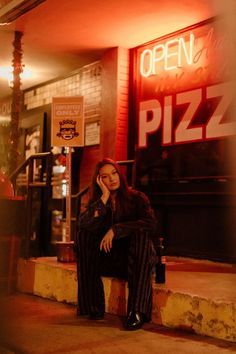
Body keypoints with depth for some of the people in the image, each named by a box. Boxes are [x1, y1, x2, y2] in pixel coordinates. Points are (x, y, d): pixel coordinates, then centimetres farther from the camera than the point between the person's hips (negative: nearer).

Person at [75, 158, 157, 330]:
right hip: (109, 259, 3)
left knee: (141, 234, -32)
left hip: (137, 259, -2)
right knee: (83, 235, -20)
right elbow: (83, 224, -14)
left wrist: (115, 230, -25)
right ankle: (94, 307, -19)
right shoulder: (96, 201, 6)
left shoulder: (137, 198, -2)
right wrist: (104, 197, -16)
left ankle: (137, 311, -37)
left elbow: (151, 223, -20)